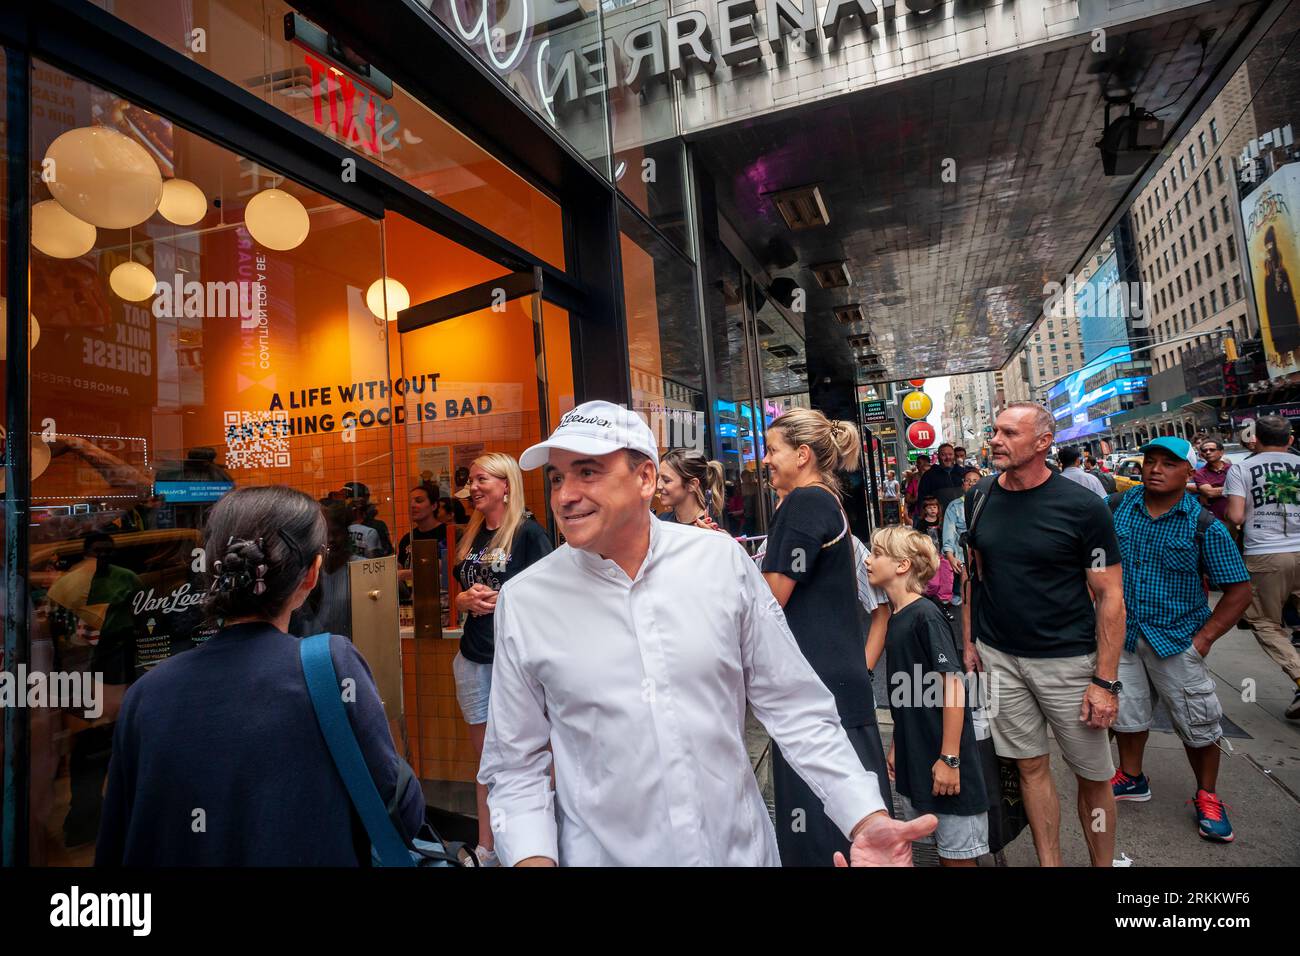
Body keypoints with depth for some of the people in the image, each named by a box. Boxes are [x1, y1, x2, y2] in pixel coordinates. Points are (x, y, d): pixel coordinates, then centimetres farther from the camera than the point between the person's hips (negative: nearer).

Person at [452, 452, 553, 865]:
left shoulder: (528, 532, -9)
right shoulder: (471, 535, 11)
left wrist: (499, 599, -18)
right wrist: (467, 600, -3)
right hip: (473, 657, 7)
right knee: (486, 757, 16)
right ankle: (485, 849, 30)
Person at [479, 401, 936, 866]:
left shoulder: (722, 559, -9)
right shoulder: (523, 600, -10)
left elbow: (791, 704, -3)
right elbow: (517, 765, -2)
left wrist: (867, 817, -10)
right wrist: (533, 858, -16)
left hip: (741, 849, 1)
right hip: (603, 855, 0)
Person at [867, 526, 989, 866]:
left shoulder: (926, 615, -18)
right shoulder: (894, 619, 6)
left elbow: (953, 685, -21)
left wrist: (949, 758, -20)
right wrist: (896, 746, 16)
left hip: (944, 763, -7)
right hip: (914, 762, 7)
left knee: (958, 854, 7)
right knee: (940, 849, 19)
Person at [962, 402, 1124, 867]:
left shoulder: (1083, 506, -11)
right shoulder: (978, 498, 0)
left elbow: (1110, 596, -9)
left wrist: (1106, 681, -12)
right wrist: (968, 641, 5)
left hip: (1068, 660, -3)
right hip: (998, 656, 3)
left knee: (1093, 776, 9)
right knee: (1031, 767, 13)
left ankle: (1103, 864, 31)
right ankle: (1049, 863, 29)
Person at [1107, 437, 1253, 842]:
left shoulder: (1205, 526, -10)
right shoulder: (1116, 507, -4)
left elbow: (1239, 589, -5)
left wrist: (1205, 637, -10)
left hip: (1177, 638, -2)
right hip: (1121, 632, 2)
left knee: (1197, 723, 8)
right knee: (1126, 713, 15)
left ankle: (1207, 798, 31)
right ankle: (1132, 778, 36)